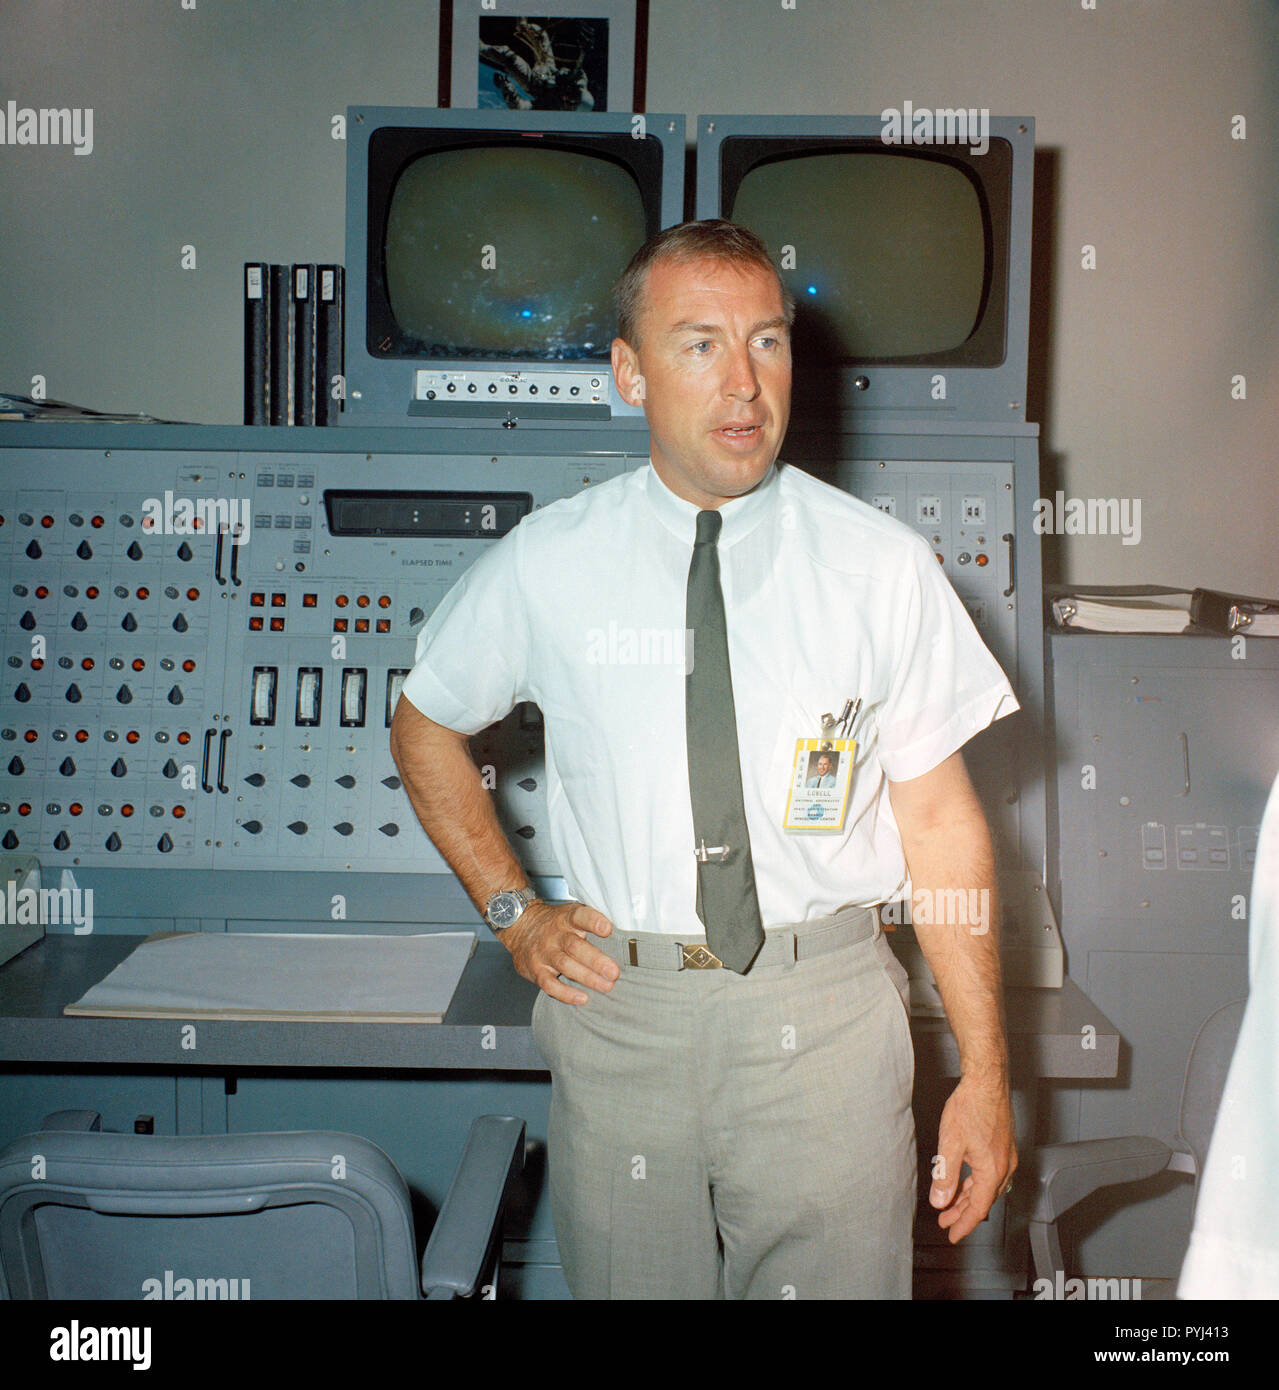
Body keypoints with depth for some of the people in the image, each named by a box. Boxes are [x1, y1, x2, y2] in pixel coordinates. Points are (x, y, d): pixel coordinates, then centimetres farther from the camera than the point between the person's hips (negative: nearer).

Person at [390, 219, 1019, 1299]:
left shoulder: (882, 566, -3)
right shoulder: (546, 565, -2)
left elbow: (941, 817, -2)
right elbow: (425, 727, 14)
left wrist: (985, 1073, -3)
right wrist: (514, 912, 6)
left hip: (825, 1017, 0)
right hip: (620, 1008, 1)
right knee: (632, 1283, 14)